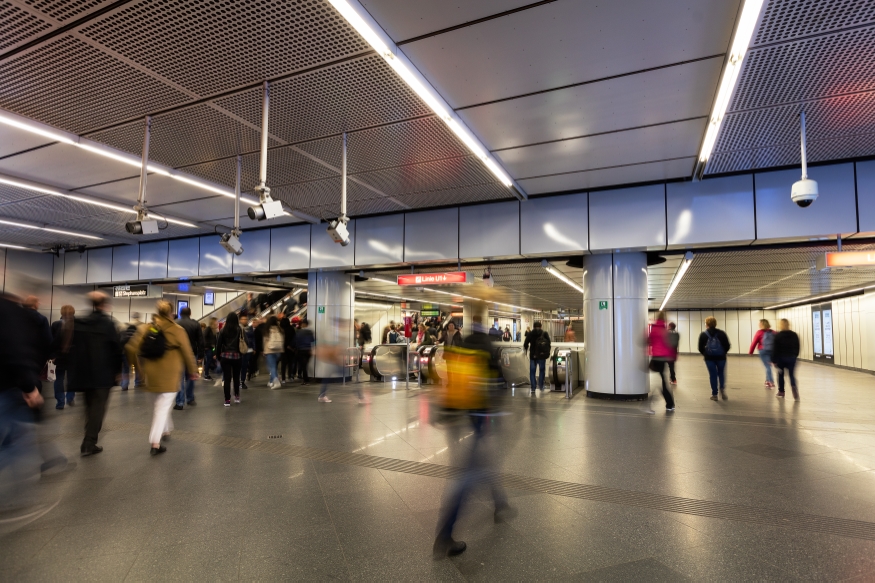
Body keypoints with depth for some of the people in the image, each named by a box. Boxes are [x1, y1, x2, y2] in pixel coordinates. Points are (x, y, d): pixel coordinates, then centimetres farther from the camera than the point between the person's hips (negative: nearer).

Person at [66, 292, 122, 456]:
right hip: (103, 373, -5)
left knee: (90, 406, 18)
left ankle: (89, 441, 24)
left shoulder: (77, 323, 4)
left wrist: (73, 370, 11)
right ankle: (89, 444, 1)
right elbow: (116, 349, -10)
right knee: (98, 408, 3)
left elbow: (72, 347, 5)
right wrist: (118, 371, 1)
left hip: (84, 372, 5)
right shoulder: (108, 324, -10)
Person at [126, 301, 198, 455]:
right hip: (169, 377, -4)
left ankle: (165, 431, 38)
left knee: (158, 406, 22)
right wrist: (193, 371, 8)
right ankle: (155, 443, -7)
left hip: (152, 376, 4)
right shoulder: (178, 330, -8)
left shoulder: (144, 329, 1)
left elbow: (131, 349, -2)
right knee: (163, 408, -1)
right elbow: (188, 353, -5)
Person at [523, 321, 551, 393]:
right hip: (542, 355, 0)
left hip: (533, 355, 0)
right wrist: (547, 353, 6)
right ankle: (540, 385, 16)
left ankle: (533, 388, 3)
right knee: (542, 370, 16)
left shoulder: (530, 334, -3)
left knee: (532, 371, 7)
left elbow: (525, 344, -1)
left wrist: (525, 350, 18)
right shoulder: (545, 334, -3)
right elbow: (549, 344, -3)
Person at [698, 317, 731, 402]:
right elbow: (727, 345, -3)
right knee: (721, 374, 19)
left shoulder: (703, 335, -3)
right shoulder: (722, 333, 0)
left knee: (713, 375, 6)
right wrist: (724, 352, 14)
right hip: (721, 357, 1)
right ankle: (722, 389, 1)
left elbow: (700, 348, -5)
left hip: (709, 358, -1)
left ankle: (714, 394, 8)